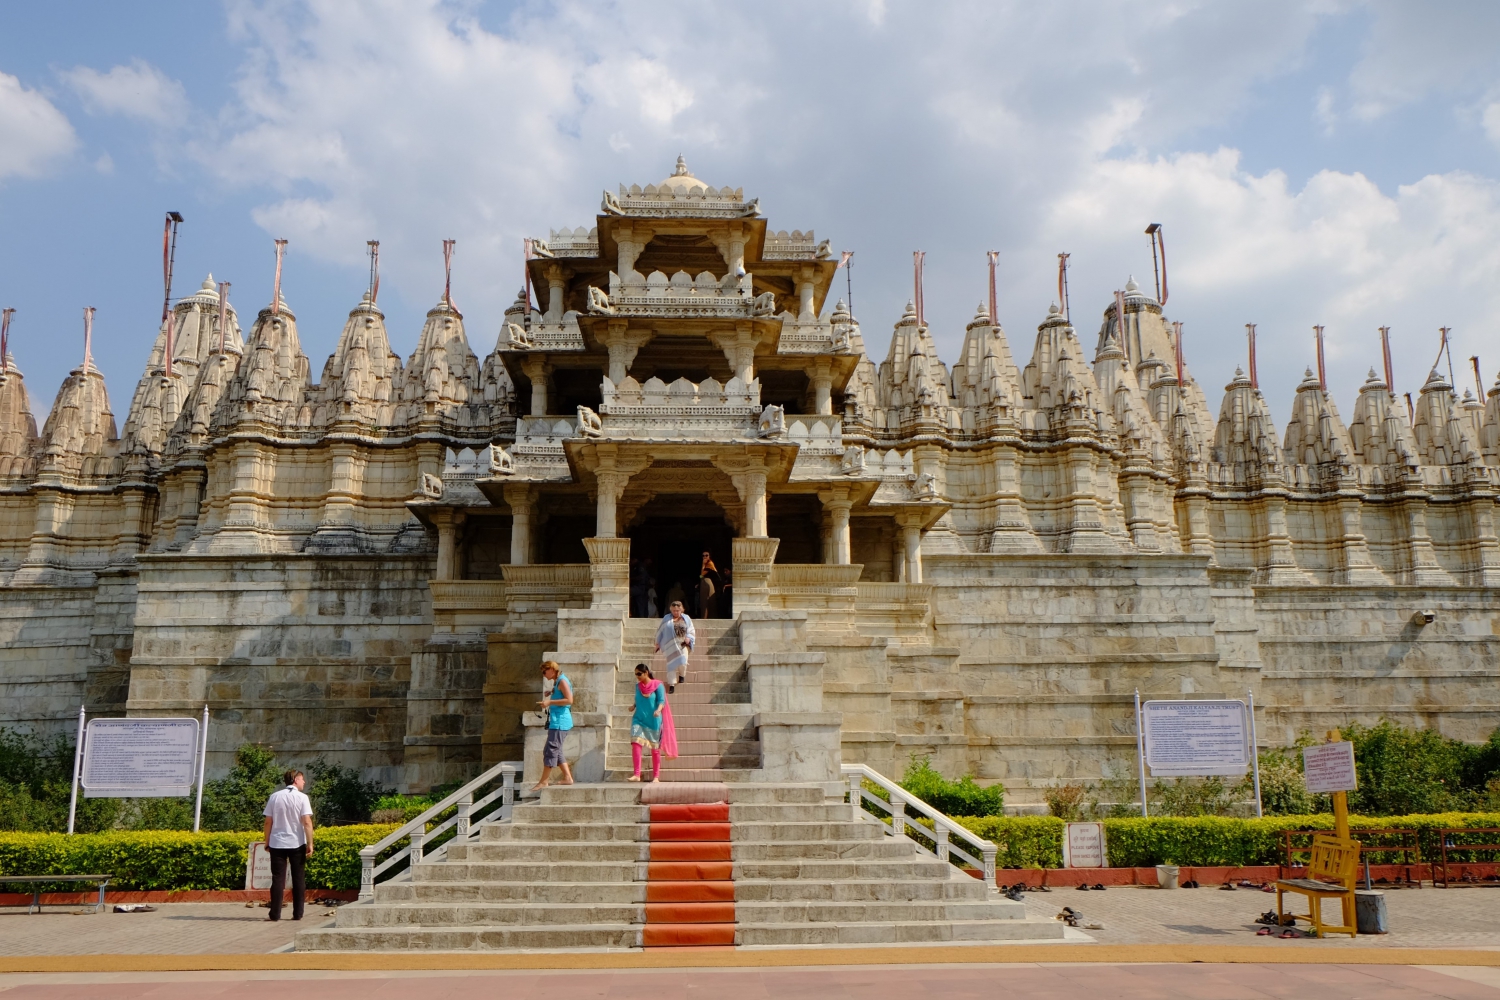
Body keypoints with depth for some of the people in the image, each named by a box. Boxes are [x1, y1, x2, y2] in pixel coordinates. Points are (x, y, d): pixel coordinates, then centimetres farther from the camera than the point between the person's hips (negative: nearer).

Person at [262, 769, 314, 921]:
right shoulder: (302, 798, -6)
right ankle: (297, 913, 7)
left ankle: (275, 913, 3)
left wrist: (267, 841, 13)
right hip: (297, 844, -2)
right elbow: (307, 822, -11)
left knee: (278, 879, 6)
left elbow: (268, 821, 4)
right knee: (298, 879, 7)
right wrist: (310, 844, -8)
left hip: (277, 844, 2)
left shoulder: (274, 797, 3)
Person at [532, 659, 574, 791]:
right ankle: (567, 777, 14)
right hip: (556, 721, 11)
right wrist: (551, 694, 14)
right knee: (555, 751, 12)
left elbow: (569, 700, -20)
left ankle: (544, 781, -8)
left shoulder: (562, 681, -11)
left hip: (560, 721, -11)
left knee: (551, 750, -9)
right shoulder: (557, 682, 17)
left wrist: (550, 702, -20)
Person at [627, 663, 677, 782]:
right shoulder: (638, 686, 9)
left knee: (655, 749, 4)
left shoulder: (657, 685, -6)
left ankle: (656, 776, 15)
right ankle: (637, 774, -14)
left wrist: (658, 710, -29)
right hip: (639, 719, 3)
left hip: (653, 721, -3)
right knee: (635, 743, -14)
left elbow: (661, 700, -11)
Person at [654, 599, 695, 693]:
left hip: (682, 644, 0)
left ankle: (682, 675, 23)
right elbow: (660, 631, 13)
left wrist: (688, 638, -9)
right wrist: (658, 643, 12)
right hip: (670, 646, 0)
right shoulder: (666, 618, 8)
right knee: (671, 664, -2)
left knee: (683, 662, -10)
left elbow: (691, 632, 11)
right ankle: (671, 684, 7)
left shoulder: (686, 619, 9)